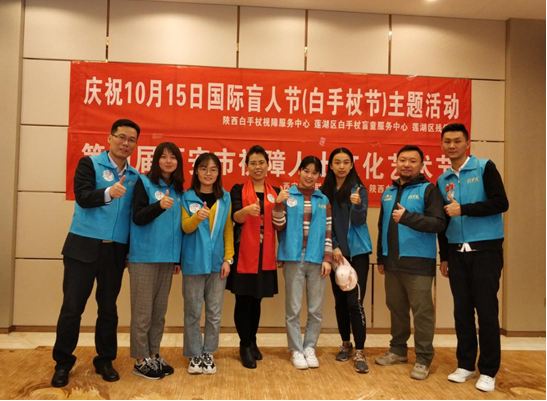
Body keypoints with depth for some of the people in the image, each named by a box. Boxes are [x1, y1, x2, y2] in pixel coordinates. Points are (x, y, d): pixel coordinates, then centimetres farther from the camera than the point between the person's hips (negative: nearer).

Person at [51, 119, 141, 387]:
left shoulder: (135, 176, 9)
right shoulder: (89, 164, -2)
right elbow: (83, 197, -18)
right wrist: (108, 192, -37)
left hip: (116, 250, 3)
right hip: (84, 245, -3)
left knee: (108, 307, 11)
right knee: (72, 307, 3)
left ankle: (105, 360, 25)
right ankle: (63, 363, 20)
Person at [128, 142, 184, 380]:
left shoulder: (178, 190, 10)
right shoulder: (144, 183, -4)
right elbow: (137, 218, -13)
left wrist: (179, 257, 14)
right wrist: (159, 205, -31)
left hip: (168, 258, 5)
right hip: (144, 257, -5)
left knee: (159, 311, 12)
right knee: (143, 311, 2)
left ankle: (154, 355, 24)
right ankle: (141, 360, 14)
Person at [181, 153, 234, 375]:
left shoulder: (225, 198, 6)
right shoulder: (187, 197, 0)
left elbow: (228, 230, 5)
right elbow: (185, 227, -8)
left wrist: (228, 258, -2)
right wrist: (198, 217, -30)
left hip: (217, 262, 2)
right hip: (193, 262, -2)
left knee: (214, 312, 9)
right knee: (192, 311, 6)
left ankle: (208, 353, 24)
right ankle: (194, 355, 19)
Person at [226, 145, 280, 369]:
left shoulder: (275, 192, 9)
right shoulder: (238, 189, 0)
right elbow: (235, 218, -18)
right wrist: (247, 210, -37)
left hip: (265, 255, 3)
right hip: (243, 253, -3)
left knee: (257, 299, 12)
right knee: (243, 299, 1)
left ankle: (252, 341, 28)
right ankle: (244, 345, 16)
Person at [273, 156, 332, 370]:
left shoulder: (324, 200, 9)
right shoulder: (287, 196, 2)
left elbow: (328, 232, 8)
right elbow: (279, 226, -1)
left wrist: (327, 258, 0)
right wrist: (278, 203, -15)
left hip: (316, 259, 2)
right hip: (293, 258, -2)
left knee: (316, 309, 8)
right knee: (293, 308, 4)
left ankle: (310, 348, 22)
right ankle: (296, 350, 17)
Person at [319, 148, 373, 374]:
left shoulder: (358, 189, -5)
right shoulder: (325, 191, 4)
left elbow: (359, 221, -12)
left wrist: (357, 204, -32)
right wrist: (333, 247, -4)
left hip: (357, 253, -4)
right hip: (336, 253, 4)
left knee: (354, 302, -8)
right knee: (340, 301, 11)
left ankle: (359, 352, 1)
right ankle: (346, 344, 27)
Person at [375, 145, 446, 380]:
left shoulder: (428, 190, -3)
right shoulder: (388, 192, 15)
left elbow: (439, 223, -14)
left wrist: (408, 217, -24)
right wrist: (381, 258, 18)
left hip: (418, 263, -6)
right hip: (392, 263, 6)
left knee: (422, 311, 0)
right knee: (396, 308, 14)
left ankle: (423, 359, 11)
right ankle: (398, 350, 28)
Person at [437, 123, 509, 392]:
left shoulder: (485, 168, -3)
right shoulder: (442, 181, 11)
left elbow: (501, 203, -13)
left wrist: (464, 209, -20)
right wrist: (444, 257, 13)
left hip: (485, 250, -4)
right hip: (457, 253, 4)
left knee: (486, 310, -1)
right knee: (462, 310, 8)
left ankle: (488, 371, 11)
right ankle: (466, 364, 20)